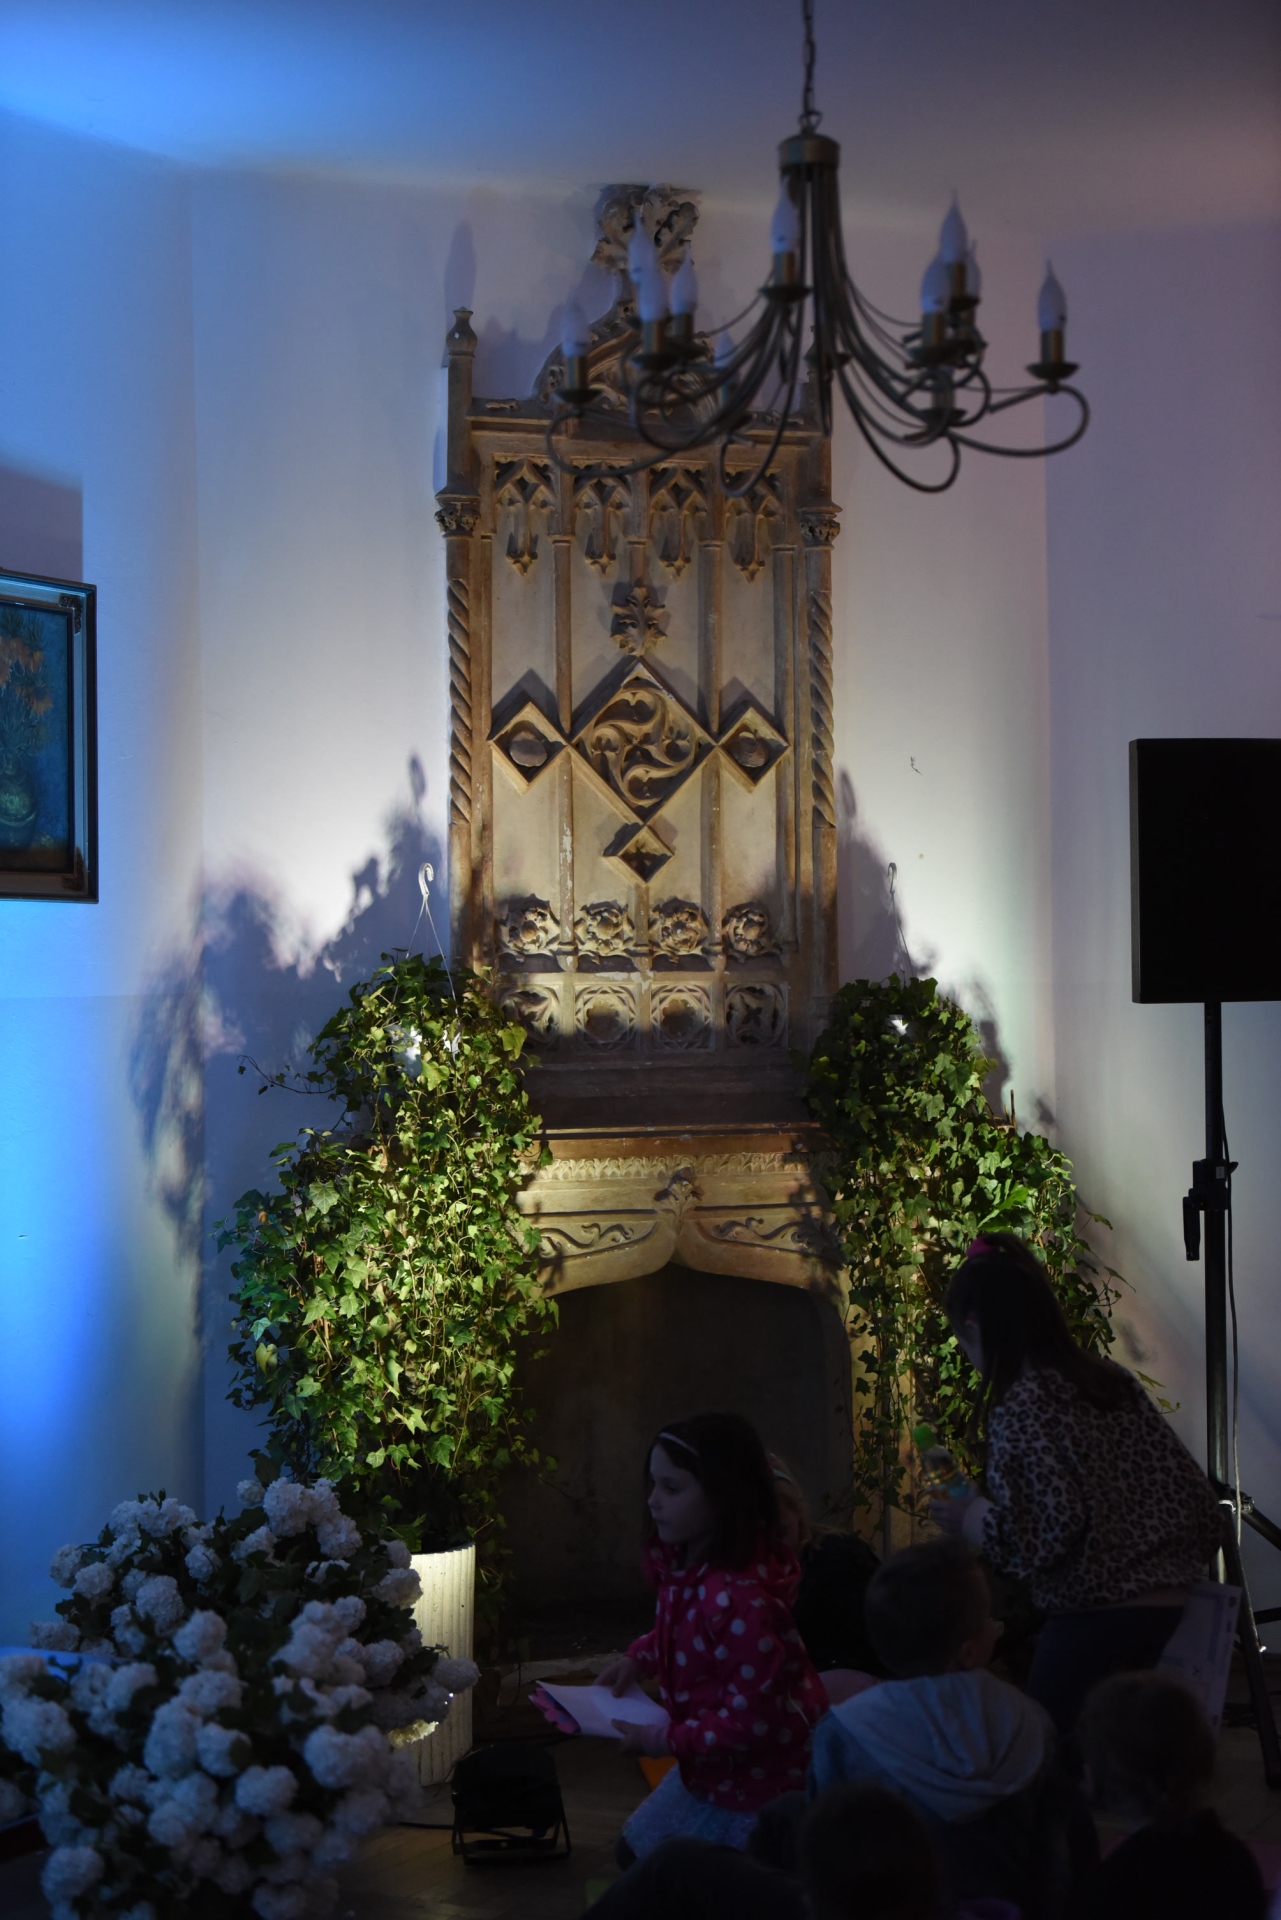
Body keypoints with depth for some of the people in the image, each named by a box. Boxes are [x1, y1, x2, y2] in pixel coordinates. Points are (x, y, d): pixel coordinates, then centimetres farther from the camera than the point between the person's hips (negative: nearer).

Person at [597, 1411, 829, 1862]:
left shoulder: (741, 1598, -34)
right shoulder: (684, 1563, -4)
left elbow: (752, 1719, -30)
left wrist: (665, 1740, -22)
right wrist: (639, 1658, 3)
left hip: (760, 1788, -10)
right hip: (711, 1771, 10)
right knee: (637, 1851, 22)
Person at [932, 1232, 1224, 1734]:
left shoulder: (1019, 1410, -12)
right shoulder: (1113, 1380, 10)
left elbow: (1047, 1531, -21)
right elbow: (1191, 1488, 10)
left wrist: (970, 1516, -4)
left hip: (1095, 1622, -8)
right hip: (1176, 1608, 8)